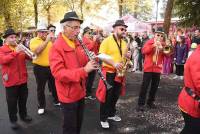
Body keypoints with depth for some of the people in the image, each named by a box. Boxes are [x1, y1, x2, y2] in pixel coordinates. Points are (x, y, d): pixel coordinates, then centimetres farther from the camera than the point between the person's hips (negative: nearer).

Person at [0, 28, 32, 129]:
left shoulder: (19, 48, 10)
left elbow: (28, 56, 6)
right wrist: (15, 52, -31)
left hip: (22, 79, 5)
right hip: (11, 81, -5)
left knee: (23, 99, 18)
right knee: (12, 101, 6)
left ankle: (23, 115, 36)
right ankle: (13, 120, 20)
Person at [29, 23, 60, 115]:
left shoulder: (50, 40, 7)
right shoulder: (34, 41, -7)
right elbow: (37, 51, -26)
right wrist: (47, 40, -28)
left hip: (51, 67, 4)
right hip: (40, 68, -4)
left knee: (54, 85, 17)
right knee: (40, 88, 7)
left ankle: (56, 101, 36)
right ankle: (41, 106, 21)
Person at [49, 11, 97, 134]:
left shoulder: (78, 43, 5)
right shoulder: (57, 47, -20)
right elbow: (58, 73, -28)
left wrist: (91, 60, -11)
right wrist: (84, 70, -35)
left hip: (80, 91, 7)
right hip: (68, 95, -7)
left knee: (79, 124, 24)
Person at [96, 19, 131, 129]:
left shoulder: (124, 43, 11)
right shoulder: (107, 41, -10)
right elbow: (101, 56, -17)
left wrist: (127, 56, -3)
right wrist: (113, 63, -27)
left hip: (119, 73, 7)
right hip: (109, 72, -7)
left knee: (115, 95, 16)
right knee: (106, 96, 0)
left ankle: (111, 114, 33)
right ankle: (103, 118, 13)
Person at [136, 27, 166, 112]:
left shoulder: (163, 44, 10)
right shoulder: (150, 42, -2)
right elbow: (144, 51, -16)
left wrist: (163, 48, -14)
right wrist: (153, 46, -25)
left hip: (157, 68, 5)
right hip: (148, 67, -4)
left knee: (155, 86, 10)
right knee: (144, 86, -5)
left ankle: (150, 102, 24)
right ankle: (141, 104, -1)